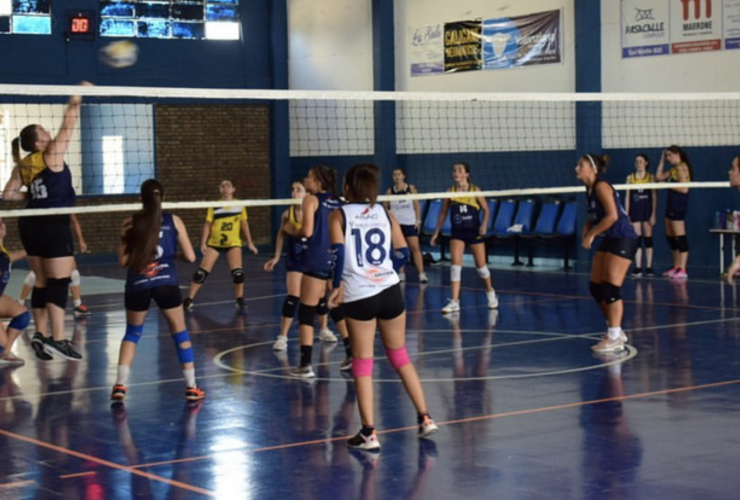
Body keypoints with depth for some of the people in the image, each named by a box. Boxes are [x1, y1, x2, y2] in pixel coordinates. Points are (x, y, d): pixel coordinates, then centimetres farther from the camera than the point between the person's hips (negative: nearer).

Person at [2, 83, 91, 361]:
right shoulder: (51, 156, -11)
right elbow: (68, 127, -7)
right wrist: (75, 103, 3)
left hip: (31, 225, 7)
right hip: (53, 226, -7)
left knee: (42, 282, 13)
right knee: (59, 282, -7)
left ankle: (40, 335, 13)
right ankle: (57, 339, -14)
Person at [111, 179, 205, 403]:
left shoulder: (131, 223, 4)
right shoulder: (173, 221, 3)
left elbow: (123, 261, 2)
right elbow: (190, 257, 3)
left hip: (137, 285, 1)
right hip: (166, 282, -1)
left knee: (132, 333, 19)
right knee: (180, 333, 14)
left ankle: (120, 385, 6)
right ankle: (191, 387, 14)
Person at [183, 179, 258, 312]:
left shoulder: (240, 205, 1)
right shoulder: (214, 206, -2)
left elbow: (244, 224, 7)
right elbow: (208, 225, -2)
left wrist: (250, 243, 5)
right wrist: (203, 243, -10)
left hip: (233, 243, 0)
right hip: (214, 243, 0)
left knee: (238, 272, -15)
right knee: (202, 272, -4)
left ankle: (240, 301, 3)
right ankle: (189, 300, 3)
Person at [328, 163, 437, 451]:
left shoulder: (339, 216, -1)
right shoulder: (385, 214, 9)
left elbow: (338, 252, -14)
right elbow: (402, 253, 6)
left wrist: (337, 285, -5)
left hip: (358, 296, -3)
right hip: (390, 291, 3)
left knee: (362, 364, 4)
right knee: (400, 357, 17)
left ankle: (368, 433, 3)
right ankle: (424, 418, 17)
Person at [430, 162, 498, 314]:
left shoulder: (475, 190, -5)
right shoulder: (450, 192, 0)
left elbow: (486, 209, -1)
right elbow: (443, 213, 9)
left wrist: (484, 224, -18)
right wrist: (436, 233, 7)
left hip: (474, 231, -1)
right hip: (457, 232, 1)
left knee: (481, 265, 6)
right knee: (455, 264, -11)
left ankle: (490, 292, 33)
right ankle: (454, 302, -12)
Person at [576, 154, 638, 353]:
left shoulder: (601, 186, -15)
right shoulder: (590, 189, 12)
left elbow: (612, 215, -23)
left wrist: (592, 234, -17)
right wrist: (586, 230, 2)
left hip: (623, 239, -9)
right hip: (608, 240, 9)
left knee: (611, 288, -10)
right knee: (596, 288, 9)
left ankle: (614, 338, -4)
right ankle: (615, 331, 21)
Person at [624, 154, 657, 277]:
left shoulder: (650, 177, 2)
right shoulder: (630, 177, 6)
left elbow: (654, 197, 0)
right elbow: (628, 197, 6)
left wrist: (653, 214, -7)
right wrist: (626, 215, 1)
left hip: (647, 210, -1)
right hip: (635, 210, 1)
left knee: (648, 238, 1)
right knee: (637, 239, 1)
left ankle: (649, 267, 5)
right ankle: (638, 268, 2)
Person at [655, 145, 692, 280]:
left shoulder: (682, 168, -13)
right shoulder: (673, 169, 15)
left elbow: (684, 189, -21)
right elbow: (658, 177, 18)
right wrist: (662, 161, 16)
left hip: (678, 206, -10)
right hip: (671, 205, 10)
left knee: (680, 237, -9)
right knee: (670, 237, 13)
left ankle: (682, 270, -9)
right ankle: (676, 267, 20)